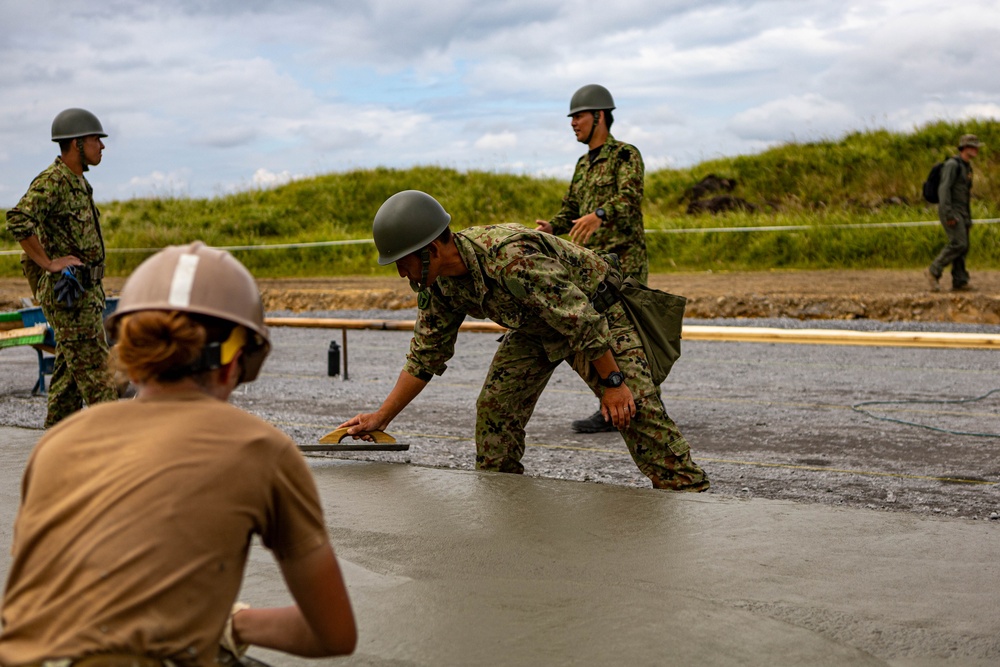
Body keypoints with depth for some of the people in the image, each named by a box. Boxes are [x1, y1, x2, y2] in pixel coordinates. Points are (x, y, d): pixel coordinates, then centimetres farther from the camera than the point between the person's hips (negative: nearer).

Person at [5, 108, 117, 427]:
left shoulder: (78, 182, 16)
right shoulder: (51, 181, -15)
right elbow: (18, 221, -28)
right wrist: (48, 263, -23)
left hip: (84, 289, 10)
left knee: (71, 364, 12)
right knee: (92, 363, -9)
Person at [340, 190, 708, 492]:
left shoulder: (511, 257, -38)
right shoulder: (439, 284, -10)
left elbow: (582, 319, -34)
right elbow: (424, 356, 1)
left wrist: (612, 382, -28)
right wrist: (381, 417, 0)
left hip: (596, 311, -8)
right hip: (536, 326, 8)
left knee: (635, 408, -19)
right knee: (495, 406, -2)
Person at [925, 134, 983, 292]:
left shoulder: (966, 167, 18)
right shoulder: (952, 164, -13)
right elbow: (944, 189, -21)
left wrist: (968, 218, 21)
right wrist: (948, 214, -27)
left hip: (960, 212, 9)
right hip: (950, 212, -9)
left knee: (963, 247, 3)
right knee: (958, 244, -18)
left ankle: (959, 282, 2)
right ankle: (934, 271, -10)